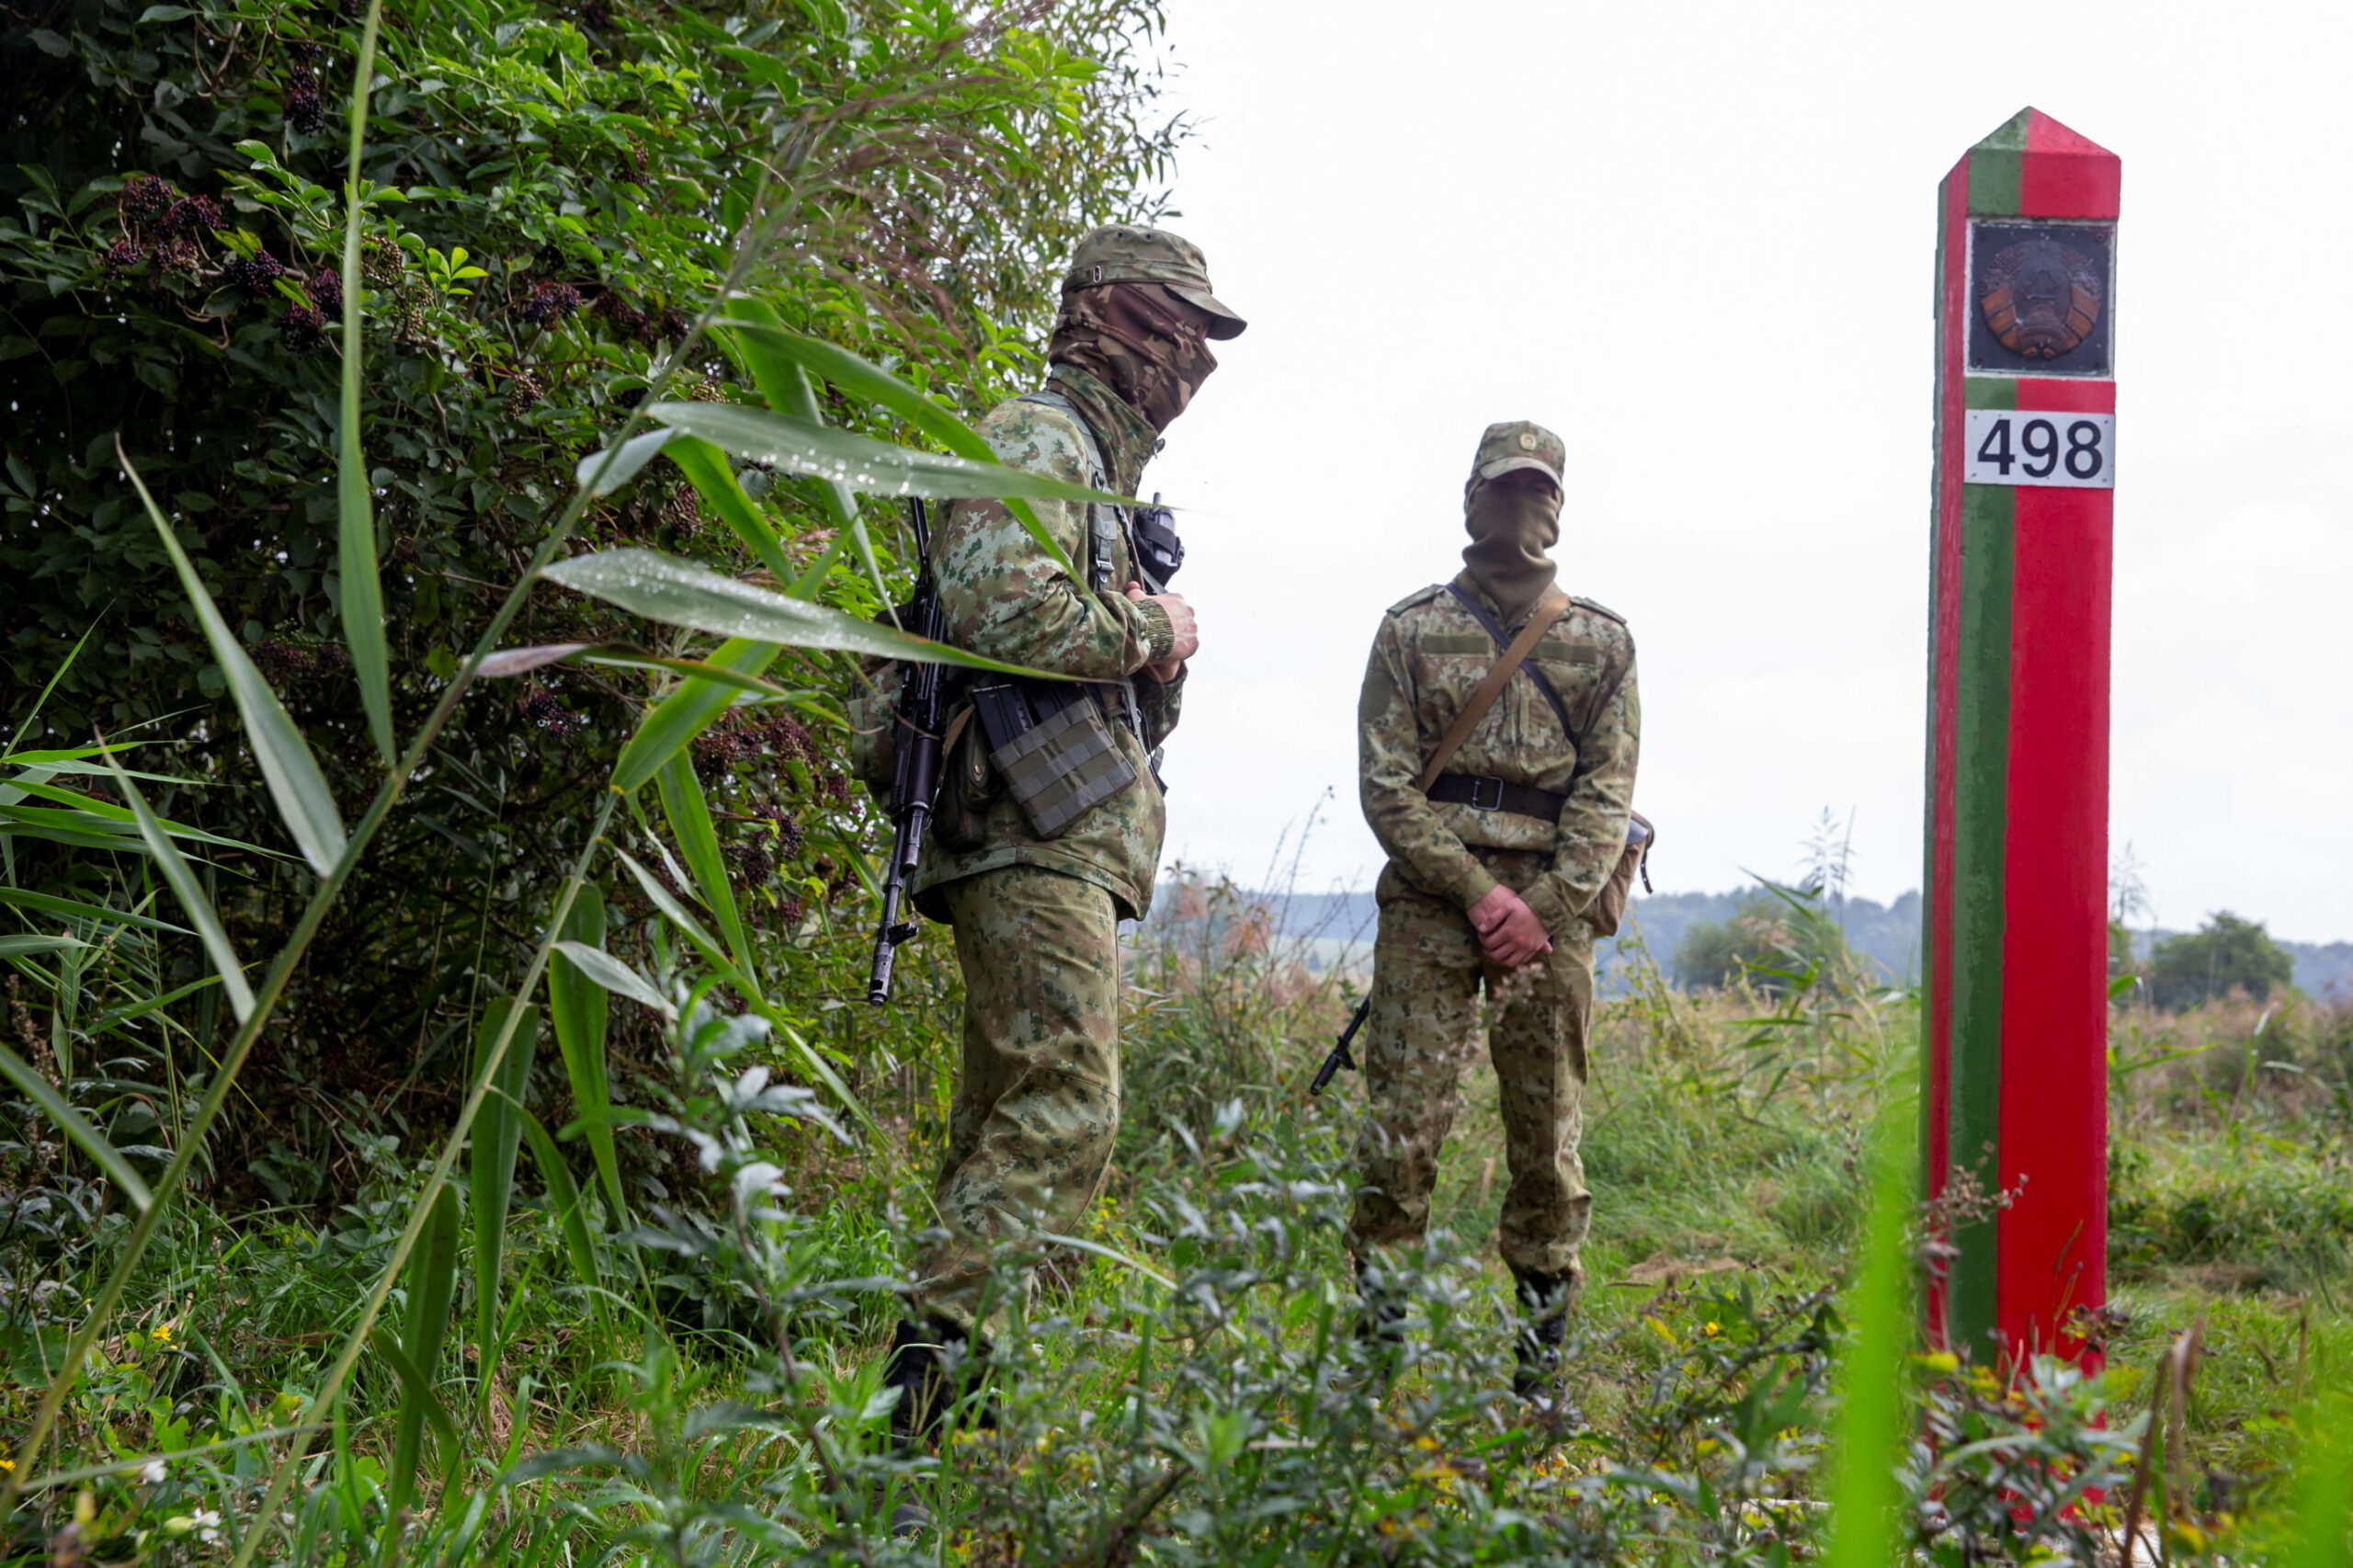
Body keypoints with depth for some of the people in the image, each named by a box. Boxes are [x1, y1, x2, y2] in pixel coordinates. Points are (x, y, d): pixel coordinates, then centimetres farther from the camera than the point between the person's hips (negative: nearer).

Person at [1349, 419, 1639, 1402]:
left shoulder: (1602, 641, 11)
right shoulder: (1413, 630, 8)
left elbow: (1608, 791, 5)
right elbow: (1388, 784, 1)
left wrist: (1545, 903, -9)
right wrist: (1479, 892, -10)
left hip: (1553, 905, 1)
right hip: (1431, 900, -1)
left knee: (1550, 1130, 3)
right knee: (1402, 1126, -7)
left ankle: (1543, 1351, 10)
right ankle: (1379, 1338, -2)